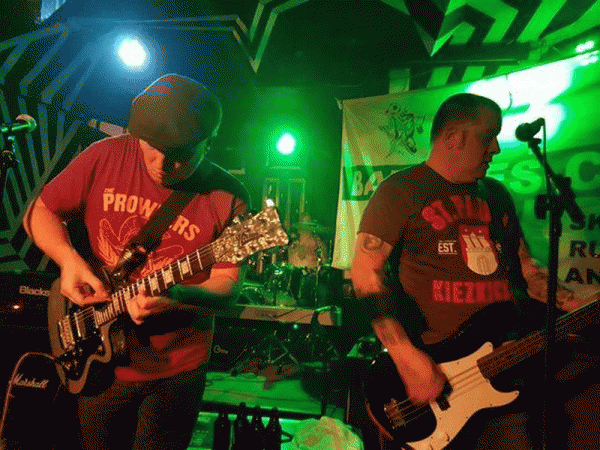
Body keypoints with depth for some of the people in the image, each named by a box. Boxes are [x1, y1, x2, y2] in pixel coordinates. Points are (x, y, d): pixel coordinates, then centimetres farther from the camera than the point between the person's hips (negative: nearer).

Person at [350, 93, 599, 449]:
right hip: (430, 371, -6)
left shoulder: (497, 195, 14)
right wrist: (406, 357, -21)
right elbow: (366, 272, -15)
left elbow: (525, 267, 19)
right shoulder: (401, 191, -8)